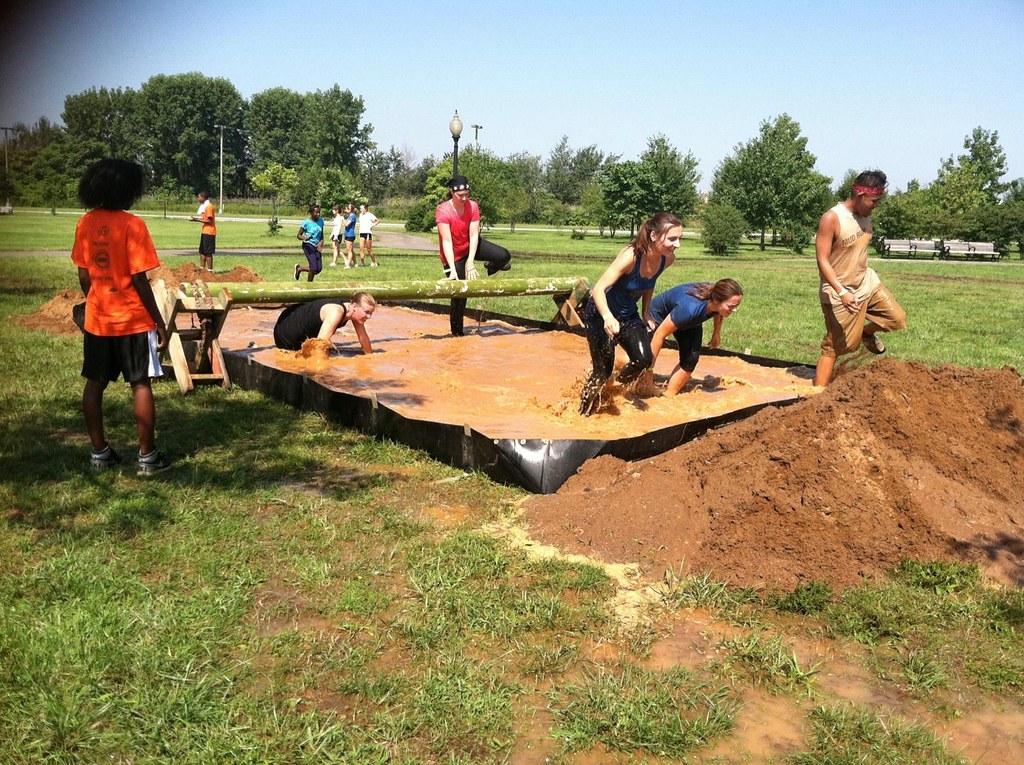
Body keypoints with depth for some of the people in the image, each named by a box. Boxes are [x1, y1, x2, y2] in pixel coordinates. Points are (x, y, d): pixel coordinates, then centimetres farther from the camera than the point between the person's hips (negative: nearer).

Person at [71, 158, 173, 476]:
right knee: (141, 384, 2)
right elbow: (139, 279, -17)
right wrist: (159, 322, -10)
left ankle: (99, 452, 20)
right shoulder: (131, 224, -15)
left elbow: (83, 276, 7)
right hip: (133, 320, -6)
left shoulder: (85, 223, 3)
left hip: (97, 319, 6)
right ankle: (148, 457, 7)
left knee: (95, 384, 12)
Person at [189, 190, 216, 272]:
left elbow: (209, 221, -18)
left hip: (209, 232, -10)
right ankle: (202, 269, 17)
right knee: (202, 251, 12)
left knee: (208, 253, -7)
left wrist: (198, 220, -16)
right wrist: (196, 218, 6)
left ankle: (209, 270, -3)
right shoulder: (204, 206, 16)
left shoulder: (209, 206, -14)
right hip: (205, 232, 10)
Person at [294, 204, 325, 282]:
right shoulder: (306, 223, -11)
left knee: (319, 269, -1)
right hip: (308, 246, -6)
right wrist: (304, 238, -28)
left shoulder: (320, 221, 4)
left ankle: (299, 268, 23)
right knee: (314, 268, -16)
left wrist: (321, 242, -4)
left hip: (317, 246, 6)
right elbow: (298, 235, -6)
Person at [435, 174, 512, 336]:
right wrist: (452, 270, -40)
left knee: (504, 256, -16)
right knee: (459, 293, 0)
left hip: (471, 245, 4)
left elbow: (474, 235, -21)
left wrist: (470, 262, -32)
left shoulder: (473, 206, -17)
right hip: (453, 254, -3)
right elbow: (446, 242, -33)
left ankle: (491, 268, 21)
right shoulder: (443, 211, -28)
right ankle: (457, 332, 18)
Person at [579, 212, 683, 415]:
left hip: (629, 315, 5)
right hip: (601, 315, -5)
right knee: (603, 370, -3)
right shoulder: (631, 256, -32)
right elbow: (599, 289, -37)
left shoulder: (668, 259, -12)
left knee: (644, 360, -16)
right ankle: (584, 414, 22)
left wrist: (646, 312, 5)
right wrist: (608, 317, -53)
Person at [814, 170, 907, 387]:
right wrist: (841, 292, -32)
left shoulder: (866, 216, 2)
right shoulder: (831, 219, -21)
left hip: (868, 282, 7)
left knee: (897, 318, 10)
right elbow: (822, 260, -23)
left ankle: (867, 333, 38)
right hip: (839, 292, -7)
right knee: (833, 348, -4)